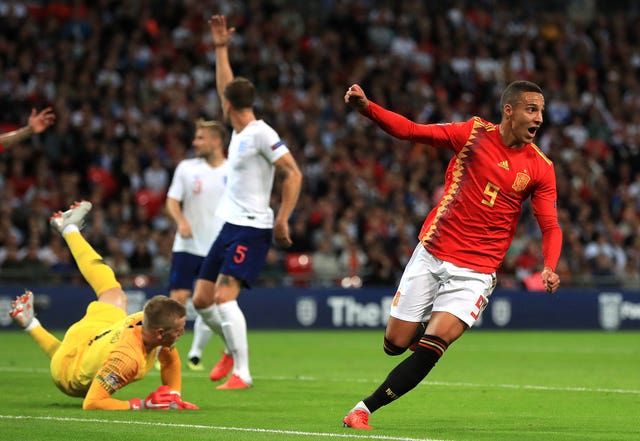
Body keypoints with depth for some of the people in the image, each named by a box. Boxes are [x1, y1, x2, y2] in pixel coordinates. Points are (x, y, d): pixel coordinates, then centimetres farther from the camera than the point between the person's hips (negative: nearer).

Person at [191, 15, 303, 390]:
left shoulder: (261, 134, -13)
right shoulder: (240, 131, 13)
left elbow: (293, 174, -17)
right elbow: (226, 88, 28)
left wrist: (282, 219, -20)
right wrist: (221, 48, 26)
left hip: (252, 230, -9)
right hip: (230, 228, 9)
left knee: (224, 297, -21)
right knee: (201, 299, 8)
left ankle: (241, 373, -18)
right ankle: (233, 349, 29)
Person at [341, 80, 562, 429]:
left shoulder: (541, 168, -1)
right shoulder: (475, 133, -4)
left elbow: (551, 226, 1)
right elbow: (410, 131, -6)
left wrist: (549, 268, -19)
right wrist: (366, 107, -22)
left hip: (475, 273, -1)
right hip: (430, 256, 1)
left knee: (428, 351, -16)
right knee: (395, 344, 6)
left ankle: (365, 408, -3)